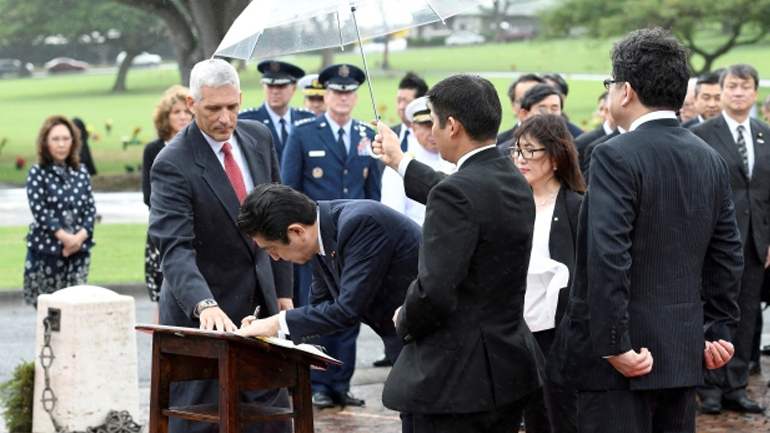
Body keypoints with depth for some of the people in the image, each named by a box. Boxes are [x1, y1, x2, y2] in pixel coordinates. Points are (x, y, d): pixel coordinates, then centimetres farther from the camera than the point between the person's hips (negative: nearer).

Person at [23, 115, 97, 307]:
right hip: (46, 249, -3)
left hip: (79, 248, 3)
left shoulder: (81, 172, 10)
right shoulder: (37, 173, -1)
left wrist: (81, 236, -9)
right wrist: (64, 236, -14)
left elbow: (91, 208, 7)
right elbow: (39, 210, -8)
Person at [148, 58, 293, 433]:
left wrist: (282, 289, 10)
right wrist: (205, 306, -42)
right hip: (201, 313, -6)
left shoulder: (259, 138, 2)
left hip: (259, 303, 6)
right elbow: (175, 248, -28)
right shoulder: (173, 164, -18)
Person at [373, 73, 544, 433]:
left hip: (457, 380, -9)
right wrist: (400, 163, 44)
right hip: (509, 370, 9)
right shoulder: (514, 182, 8)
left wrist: (405, 322, -5)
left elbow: (434, 292, -27)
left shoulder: (456, 192, -21)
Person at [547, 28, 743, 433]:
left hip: (620, 357, -7)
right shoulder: (711, 160, 9)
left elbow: (606, 258, -21)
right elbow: (727, 257, 11)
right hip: (684, 354, 7)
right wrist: (718, 331, 16)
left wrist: (614, 346, -18)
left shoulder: (616, 157, -14)